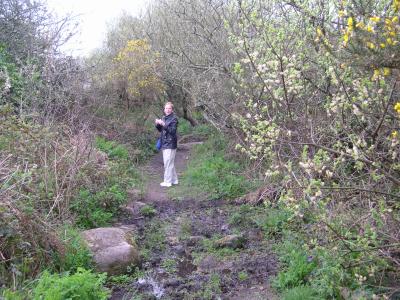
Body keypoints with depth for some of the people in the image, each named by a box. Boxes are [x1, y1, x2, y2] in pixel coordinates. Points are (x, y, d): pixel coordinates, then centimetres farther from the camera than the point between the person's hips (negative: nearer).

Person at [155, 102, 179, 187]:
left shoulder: (174, 119, -10)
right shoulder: (164, 118, 13)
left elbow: (173, 131, -19)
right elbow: (160, 130, 18)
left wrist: (164, 124, -27)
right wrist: (157, 124, -1)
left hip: (170, 144, -8)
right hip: (164, 143, 8)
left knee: (168, 163, -6)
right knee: (170, 163, 15)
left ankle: (167, 181, 2)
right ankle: (174, 180, 25)